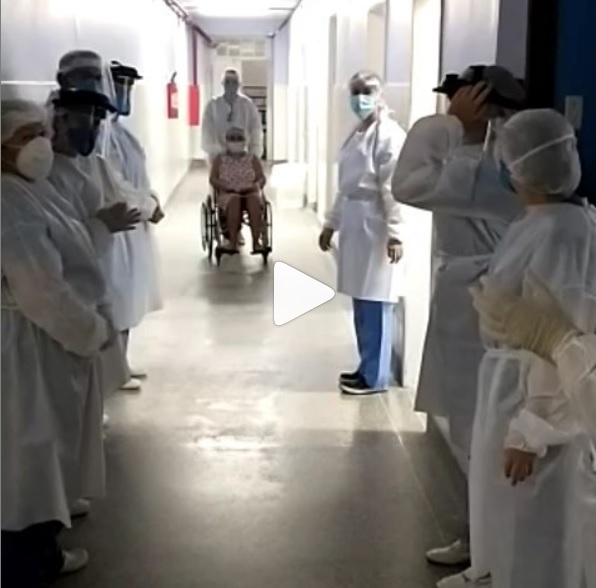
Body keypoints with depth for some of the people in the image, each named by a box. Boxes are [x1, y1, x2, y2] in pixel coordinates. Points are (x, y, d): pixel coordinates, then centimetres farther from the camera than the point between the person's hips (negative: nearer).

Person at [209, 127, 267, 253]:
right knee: (234, 200, -38)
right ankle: (233, 242, -43)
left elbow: (262, 178, 9)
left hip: (250, 193, 1)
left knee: (254, 200, -36)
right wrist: (227, 186, -15)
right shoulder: (220, 159, 14)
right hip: (228, 195, -1)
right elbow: (213, 179, 4)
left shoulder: (252, 159, 16)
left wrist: (255, 185, -15)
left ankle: (256, 241, -45)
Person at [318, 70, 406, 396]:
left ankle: (375, 376, 5)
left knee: (375, 303, -3)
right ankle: (367, 367, 23)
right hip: (354, 223, 9)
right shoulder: (358, 133, 16)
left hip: (375, 226, -9)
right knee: (360, 302, 13)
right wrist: (331, 222, 22)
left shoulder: (389, 135, -12)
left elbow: (393, 189, -18)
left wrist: (395, 233, -22)